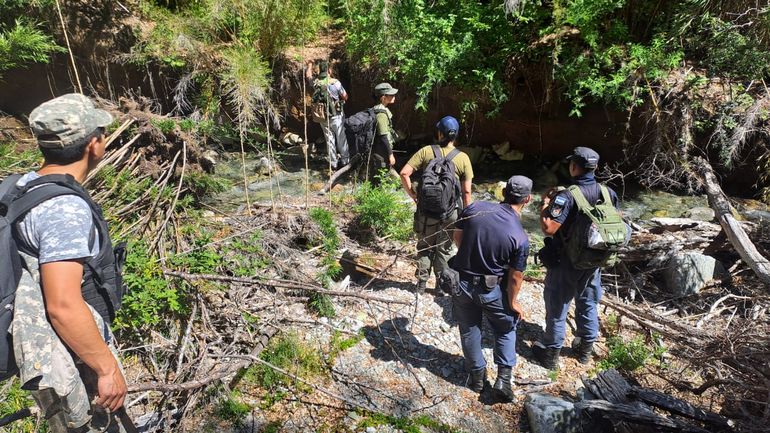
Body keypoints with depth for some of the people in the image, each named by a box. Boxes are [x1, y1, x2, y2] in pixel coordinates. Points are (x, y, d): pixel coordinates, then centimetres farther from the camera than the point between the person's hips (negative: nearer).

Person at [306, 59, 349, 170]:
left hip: (322, 117, 4)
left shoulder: (315, 83, -4)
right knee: (341, 138, 12)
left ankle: (333, 163, 19)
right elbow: (345, 97, -6)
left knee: (329, 139, 14)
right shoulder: (335, 82, -15)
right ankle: (344, 160, 21)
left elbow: (308, 76, 19)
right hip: (336, 116, -4)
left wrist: (310, 64, 37)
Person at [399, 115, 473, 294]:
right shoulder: (463, 158, -6)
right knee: (444, 250, 15)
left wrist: (413, 195, -2)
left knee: (424, 247, 17)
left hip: (426, 210, 0)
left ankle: (421, 283, 25)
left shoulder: (426, 151, -6)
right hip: (449, 213, 0)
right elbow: (466, 191, -6)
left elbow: (404, 173, -13)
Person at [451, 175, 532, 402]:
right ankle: (503, 379, 20)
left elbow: (457, 236, 1)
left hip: (463, 283, 3)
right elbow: (515, 277, -13)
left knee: (469, 330, 20)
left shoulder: (474, 208, -13)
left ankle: (477, 375, 36)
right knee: (506, 330, 22)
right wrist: (513, 302, 3)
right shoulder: (520, 237, -21)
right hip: (493, 289, -2)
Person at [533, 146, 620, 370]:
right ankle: (586, 348, 38)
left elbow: (548, 228, -31)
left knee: (557, 307, 9)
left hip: (565, 262, -5)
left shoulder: (566, 196, -25)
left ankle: (551, 353, 22)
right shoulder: (608, 192, -6)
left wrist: (545, 205, -16)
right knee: (588, 303, 22)